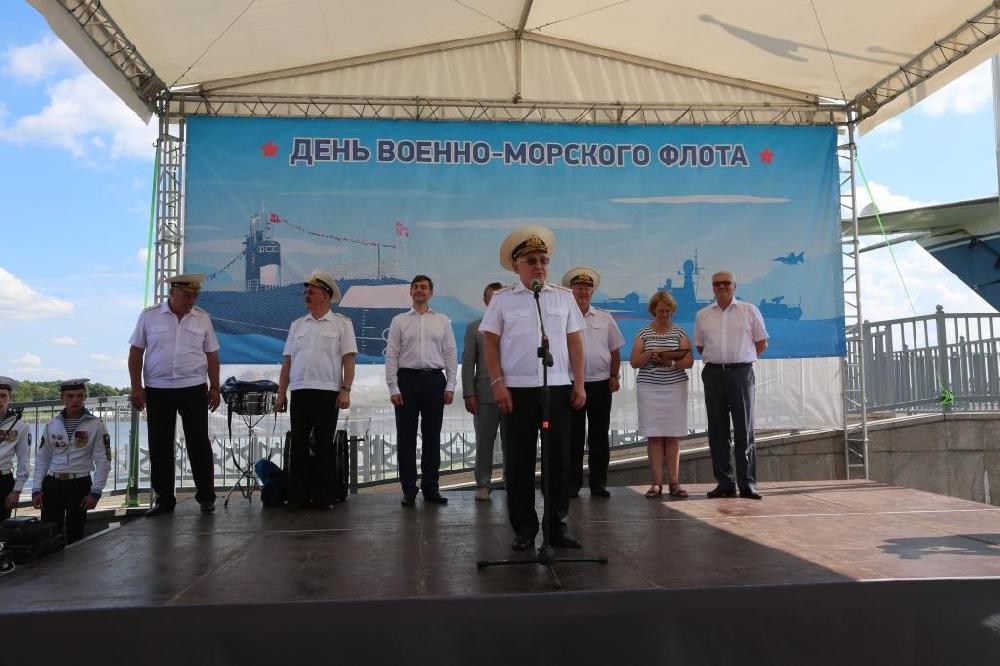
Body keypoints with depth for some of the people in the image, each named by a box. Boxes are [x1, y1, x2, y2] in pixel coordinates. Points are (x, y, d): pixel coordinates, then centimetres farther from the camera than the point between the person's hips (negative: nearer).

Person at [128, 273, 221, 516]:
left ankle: (206, 497, 11)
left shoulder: (202, 318, 6)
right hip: (157, 390, 0)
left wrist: (215, 388, 4)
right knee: (160, 447, 5)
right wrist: (136, 388, -2)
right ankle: (164, 500, 16)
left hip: (193, 389, 0)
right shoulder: (149, 316, 2)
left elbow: (212, 355, 9)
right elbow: (136, 353, 3)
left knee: (199, 443, 1)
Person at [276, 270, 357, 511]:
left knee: (324, 446, 2)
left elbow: (348, 359, -3)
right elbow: (287, 361, 14)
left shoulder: (341, 324, 3)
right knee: (298, 445, 4)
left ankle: (323, 497, 11)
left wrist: (345, 390, -12)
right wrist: (281, 392, 9)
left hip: (327, 393, -4)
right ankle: (297, 496, 12)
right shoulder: (297, 325, 15)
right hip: (299, 392, 4)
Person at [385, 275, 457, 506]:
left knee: (432, 436, 5)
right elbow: (392, 356, 3)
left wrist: (450, 386, -1)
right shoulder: (399, 321, 7)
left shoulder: (443, 321, 10)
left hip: (435, 379, 1)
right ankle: (409, 489, 10)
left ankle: (431, 488, 14)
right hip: (407, 379, -1)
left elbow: (451, 355, 7)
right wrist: (393, 389, -5)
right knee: (406, 436, 2)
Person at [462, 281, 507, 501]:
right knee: (484, 442, 5)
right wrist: (469, 394, -5)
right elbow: (468, 363, 3)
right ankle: (483, 484, 15)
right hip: (485, 394, 0)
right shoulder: (474, 327, 7)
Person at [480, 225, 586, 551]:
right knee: (519, 459, 3)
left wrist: (579, 383, 4)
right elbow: (491, 343, 3)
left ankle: (556, 524, 16)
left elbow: (574, 342, 10)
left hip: (559, 388, 2)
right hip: (517, 389, -1)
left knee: (558, 458, 4)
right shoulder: (502, 299, 5)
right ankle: (524, 527, 14)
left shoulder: (564, 297, 11)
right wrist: (497, 383, -6)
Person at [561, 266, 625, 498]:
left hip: (600, 384, 2)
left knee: (599, 436, 6)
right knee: (573, 436, 2)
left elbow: (615, 350, 14)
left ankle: (598, 483, 14)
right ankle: (573, 483, 9)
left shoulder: (605, 319, 12)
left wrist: (614, 376, 5)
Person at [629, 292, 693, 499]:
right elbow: (634, 362, 3)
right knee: (654, 435, -2)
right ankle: (657, 482, 1)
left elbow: (689, 361, 2)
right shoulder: (644, 333, 8)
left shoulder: (679, 333, 9)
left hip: (675, 387, 0)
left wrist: (671, 362, -16)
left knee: (673, 436, 0)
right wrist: (650, 354, -15)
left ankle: (674, 482, 4)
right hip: (649, 388, 0)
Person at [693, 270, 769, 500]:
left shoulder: (750, 311, 6)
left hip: (741, 372, -2)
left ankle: (747, 484, 2)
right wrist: (716, 360, 9)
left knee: (744, 429, -2)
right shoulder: (703, 315, 11)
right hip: (713, 374, 2)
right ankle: (724, 483, 10)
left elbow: (761, 342, 11)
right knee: (717, 430, 3)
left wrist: (741, 360, 7)